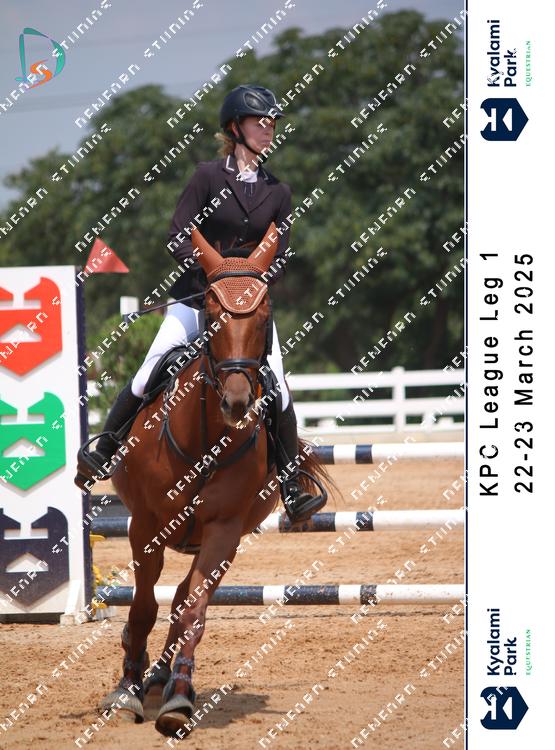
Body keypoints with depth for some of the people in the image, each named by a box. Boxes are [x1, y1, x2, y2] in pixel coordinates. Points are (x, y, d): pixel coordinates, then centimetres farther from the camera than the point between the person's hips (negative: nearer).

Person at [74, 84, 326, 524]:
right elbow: (178, 238, -6)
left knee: (280, 395, -10)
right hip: (196, 295, -2)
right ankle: (102, 457, 9)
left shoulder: (278, 192, 7)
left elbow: (280, 261, 6)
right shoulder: (209, 176, -1)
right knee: (145, 382, -9)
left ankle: (292, 493, -4)